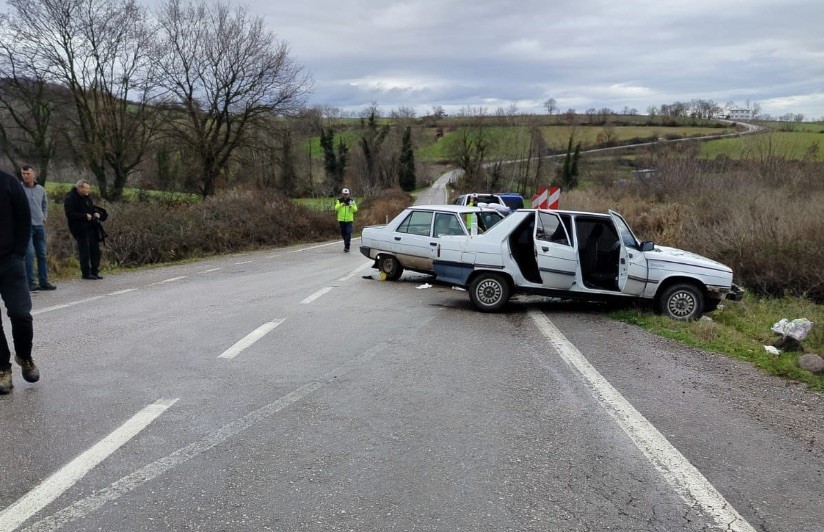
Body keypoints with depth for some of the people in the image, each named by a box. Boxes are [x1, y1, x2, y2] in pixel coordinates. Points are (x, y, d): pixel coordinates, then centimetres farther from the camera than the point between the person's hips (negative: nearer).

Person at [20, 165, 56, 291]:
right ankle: (30, 282, -8)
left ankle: (44, 282, 14)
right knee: (29, 253, -12)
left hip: (40, 225, 5)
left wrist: (44, 219, 11)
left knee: (42, 254, 8)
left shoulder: (41, 189, 10)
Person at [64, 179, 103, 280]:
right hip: (80, 229, -8)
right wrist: (85, 216, -21)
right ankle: (86, 273, 4)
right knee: (84, 251, -5)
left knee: (95, 250, 7)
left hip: (91, 227, 8)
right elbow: (70, 214, -18)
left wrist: (96, 214, 5)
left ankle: (95, 272, 16)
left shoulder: (87, 197, 15)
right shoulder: (70, 199, -10)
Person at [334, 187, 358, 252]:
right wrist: (341, 204, -28)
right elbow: (336, 208, -11)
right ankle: (346, 243, 34)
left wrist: (351, 206, -23)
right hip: (341, 220, 2)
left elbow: (355, 209, -3)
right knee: (343, 233, 11)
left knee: (348, 233, -12)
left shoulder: (351, 201, 2)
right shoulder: (339, 200, 3)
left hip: (349, 220, -2)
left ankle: (346, 247, -11)